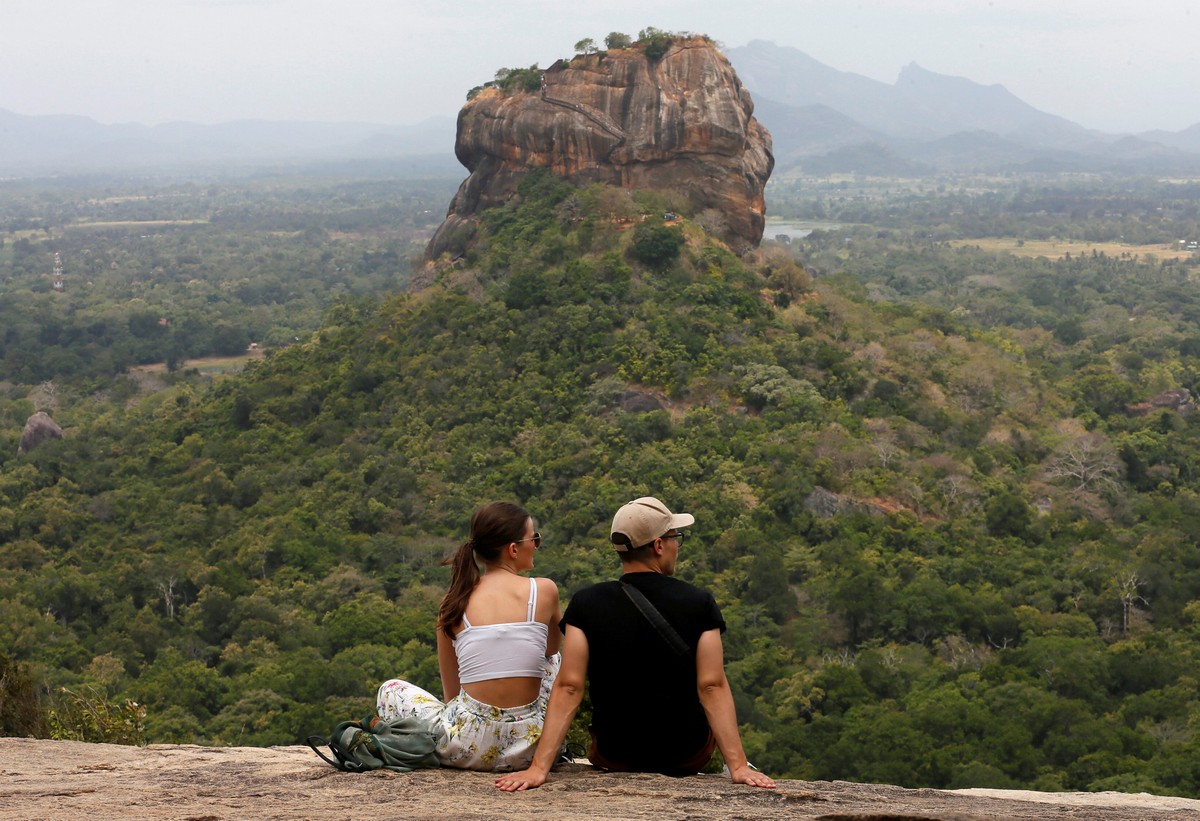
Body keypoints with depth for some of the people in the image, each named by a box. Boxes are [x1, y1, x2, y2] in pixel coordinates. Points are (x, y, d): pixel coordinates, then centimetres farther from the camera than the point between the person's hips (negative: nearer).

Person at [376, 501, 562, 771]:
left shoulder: (455, 600, 3)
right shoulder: (544, 590, -2)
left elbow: (451, 692, 10)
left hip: (470, 748, 1)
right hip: (529, 748, -1)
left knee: (390, 690, 26)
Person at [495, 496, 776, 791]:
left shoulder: (586, 604, -13)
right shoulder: (699, 604, -14)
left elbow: (568, 688, -18)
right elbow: (712, 688, -20)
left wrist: (538, 768, -20)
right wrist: (738, 765, -20)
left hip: (613, 757, 1)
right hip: (687, 757, 0)